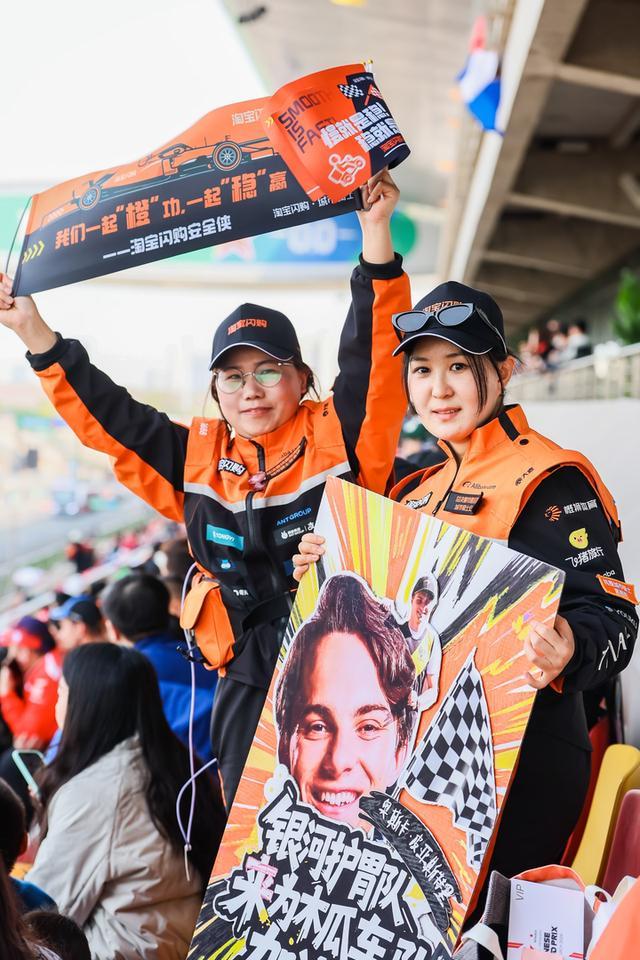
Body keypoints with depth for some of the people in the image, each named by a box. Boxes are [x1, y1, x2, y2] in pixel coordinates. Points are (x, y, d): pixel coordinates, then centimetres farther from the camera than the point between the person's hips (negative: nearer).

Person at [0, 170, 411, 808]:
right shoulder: (199, 458, 8)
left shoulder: (339, 437, -3)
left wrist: (375, 235, -17)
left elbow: (372, 350, -11)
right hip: (248, 683, 4)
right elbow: (106, 416, 12)